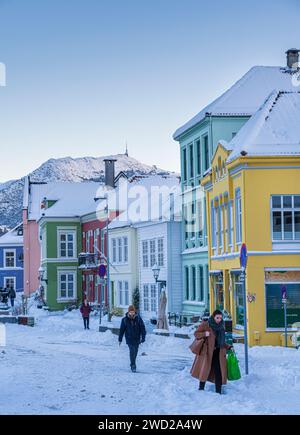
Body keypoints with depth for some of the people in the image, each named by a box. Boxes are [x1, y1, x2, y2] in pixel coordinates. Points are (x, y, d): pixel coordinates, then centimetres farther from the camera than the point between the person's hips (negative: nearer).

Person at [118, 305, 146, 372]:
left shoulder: (138, 319, -8)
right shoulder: (125, 320, -6)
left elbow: (143, 328, -5)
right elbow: (122, 330, 2)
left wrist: (143, 337, -12)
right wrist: (120, 339, 5)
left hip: (137, 339, 1)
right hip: (129, 338, -1)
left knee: (135, 351, 10)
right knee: (132, 351, -14)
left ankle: (132, 364, 30)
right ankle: (133, 366, -8)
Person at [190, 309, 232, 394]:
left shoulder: (221, 327, 13)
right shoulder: (205, 324, -4)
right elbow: (196, 333, -1)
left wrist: (228, 347, 11)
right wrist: (204, 334, -19)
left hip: (218, 353, 4)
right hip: (207, 352, -4)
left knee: (219, 372, 0)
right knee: (205, 369, -1)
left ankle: (218, 392, 5)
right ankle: (201, 389, 12)